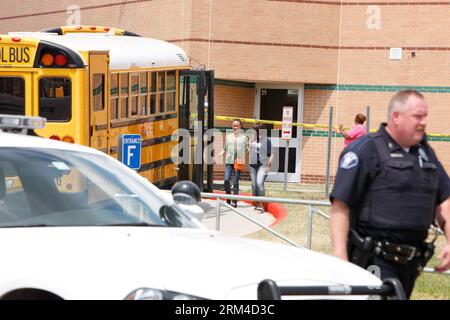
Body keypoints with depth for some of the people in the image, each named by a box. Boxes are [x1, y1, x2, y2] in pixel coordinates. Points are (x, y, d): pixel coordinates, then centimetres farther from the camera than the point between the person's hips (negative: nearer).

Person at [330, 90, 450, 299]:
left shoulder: (425, 152, 16)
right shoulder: (366, 150, -7)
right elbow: (340, 205, -11)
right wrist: (340, 256, -18)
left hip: (410, 263, 7)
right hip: (375, 259, -7)